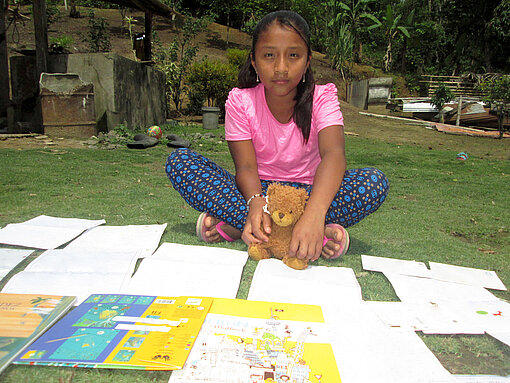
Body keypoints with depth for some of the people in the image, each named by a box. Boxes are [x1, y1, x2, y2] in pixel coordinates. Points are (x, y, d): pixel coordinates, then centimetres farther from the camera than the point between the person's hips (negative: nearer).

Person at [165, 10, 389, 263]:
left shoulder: (322, 98, -11)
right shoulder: (240, 101, -7)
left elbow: (333, 154, -29)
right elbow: (246, 166, -15)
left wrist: (314, 213, -49)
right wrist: (255, 202, -40)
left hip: (307, 193, 0)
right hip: (257, 191, 1)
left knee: (375, 182, -28)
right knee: (179, 161, -20)